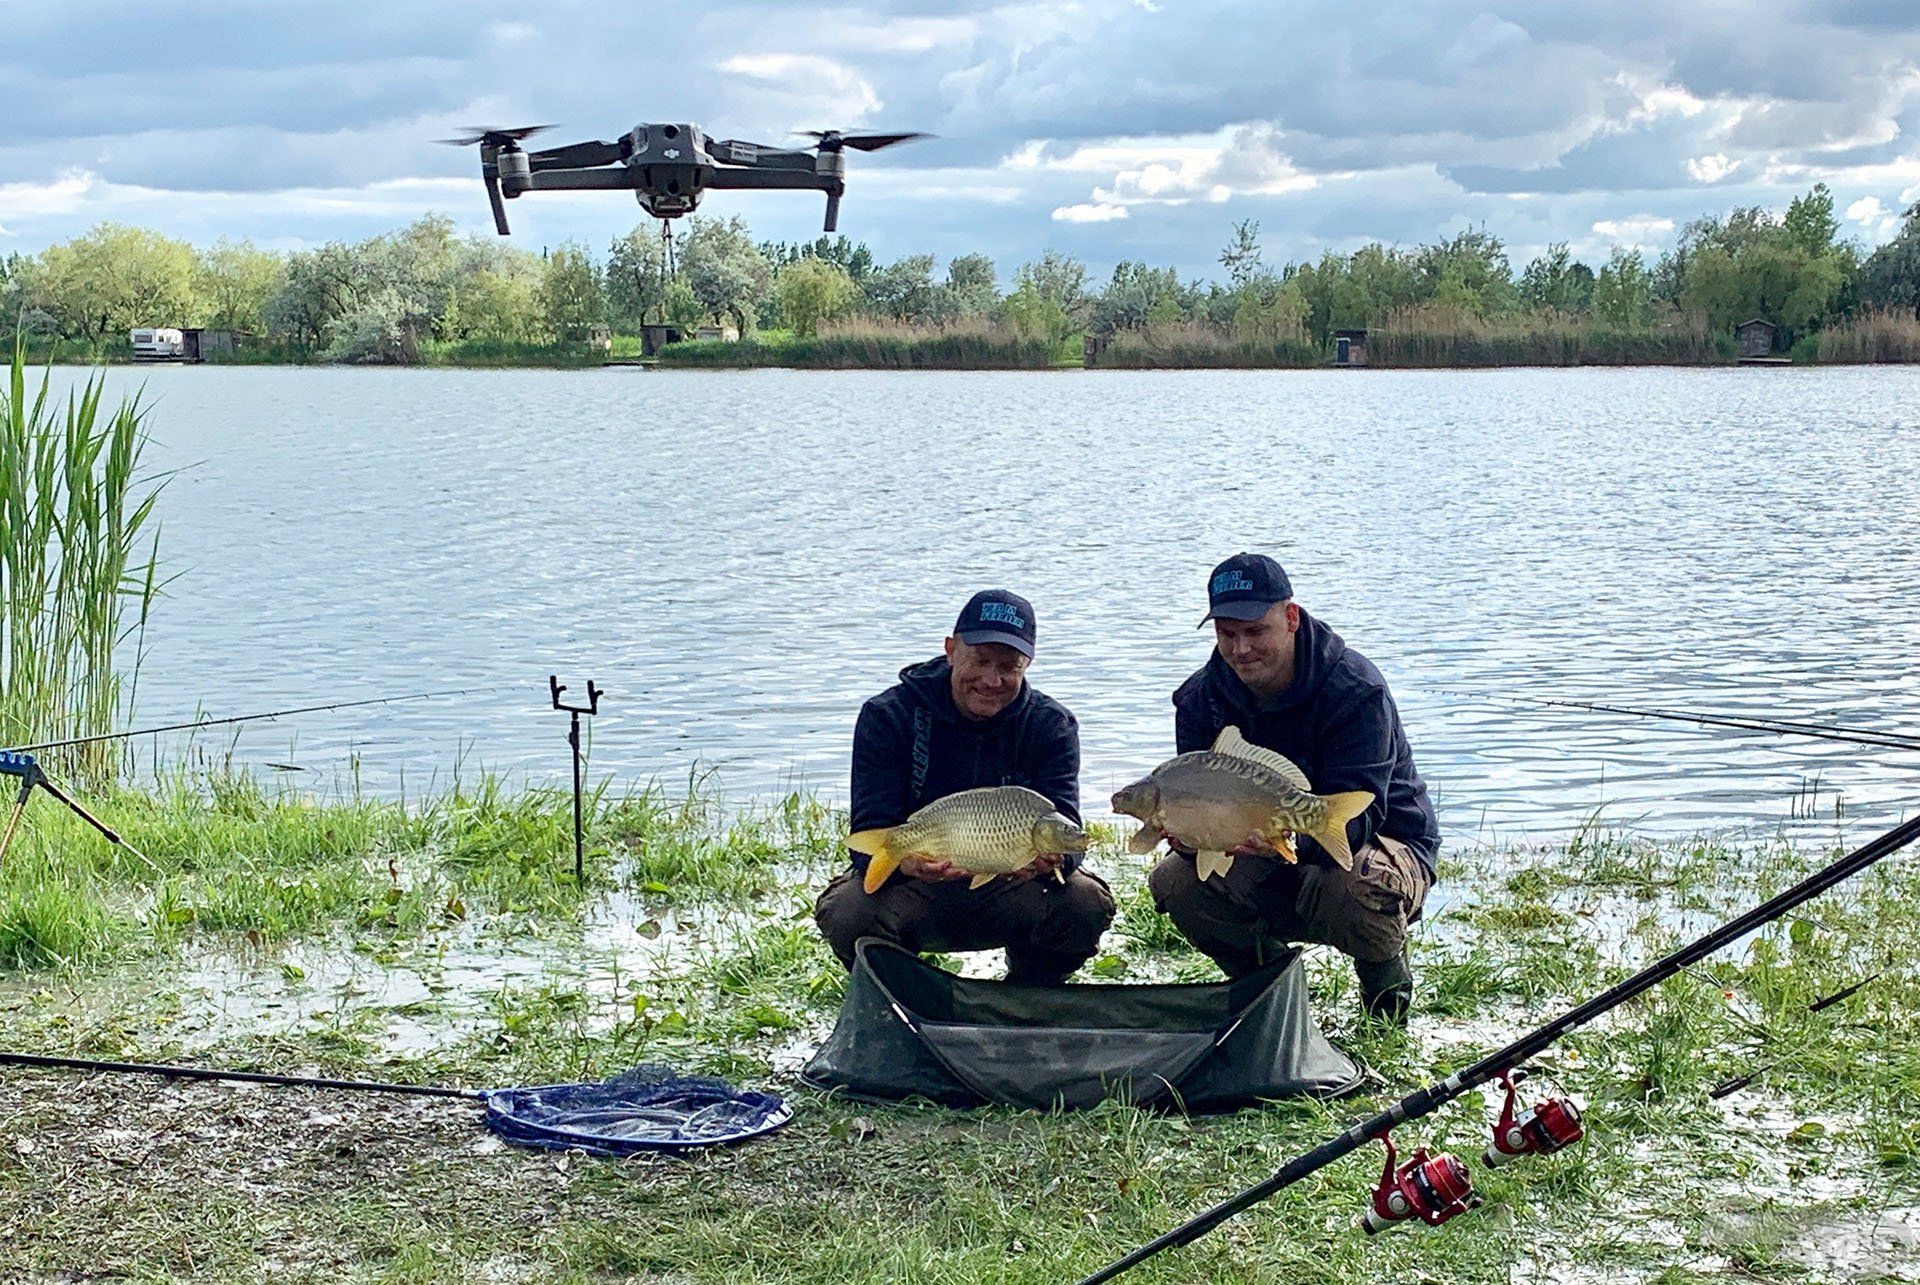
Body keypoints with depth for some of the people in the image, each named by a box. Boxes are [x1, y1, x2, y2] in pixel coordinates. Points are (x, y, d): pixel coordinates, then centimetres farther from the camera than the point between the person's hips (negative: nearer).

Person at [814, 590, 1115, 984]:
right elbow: (871, 835, -19)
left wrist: (1052, 857, -42)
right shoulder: (888, 716, -12)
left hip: (1005, 892, 2)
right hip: (912, 892, -2)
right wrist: (904, 860, -45)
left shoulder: (1051, 726, -5)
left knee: (1088, 903, -26)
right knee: (848, 913, -33)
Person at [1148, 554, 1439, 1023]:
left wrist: (1292, 835, -55)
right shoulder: (1200, 698, -7)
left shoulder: (1355, 689, -23)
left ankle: (1387, 987, -4)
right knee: (1173, 880, -22)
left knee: (1358, 887, -40)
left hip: (1387, 845, -4)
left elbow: (1356, 815, -33)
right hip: (1271, 873, 4)